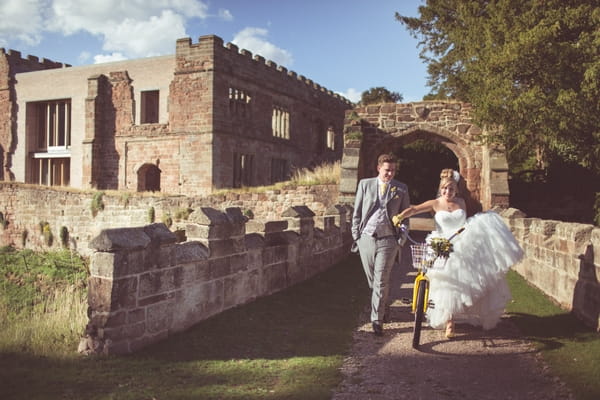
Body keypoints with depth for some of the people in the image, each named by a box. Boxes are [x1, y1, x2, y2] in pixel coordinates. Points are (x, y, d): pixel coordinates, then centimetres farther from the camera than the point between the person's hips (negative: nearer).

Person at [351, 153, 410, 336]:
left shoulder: (401, 189, 5)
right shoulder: (365, 184, 6)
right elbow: (357, 213, 9)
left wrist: (401, 239, 2)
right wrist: (356, 236, 4)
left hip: (387, 240, -2)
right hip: (366, 239, 2)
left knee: (381, 281, -6)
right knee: (372, 280, 12)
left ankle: (377, 320, 0)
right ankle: (383, 307, 35)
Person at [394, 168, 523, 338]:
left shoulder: (461, 202, 6)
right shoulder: (435, 204, -5)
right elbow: (414, 209, -17)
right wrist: (399, 216, -34)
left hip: (465, 245, 3)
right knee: (448, 285, -4)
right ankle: (449, 322, 6)